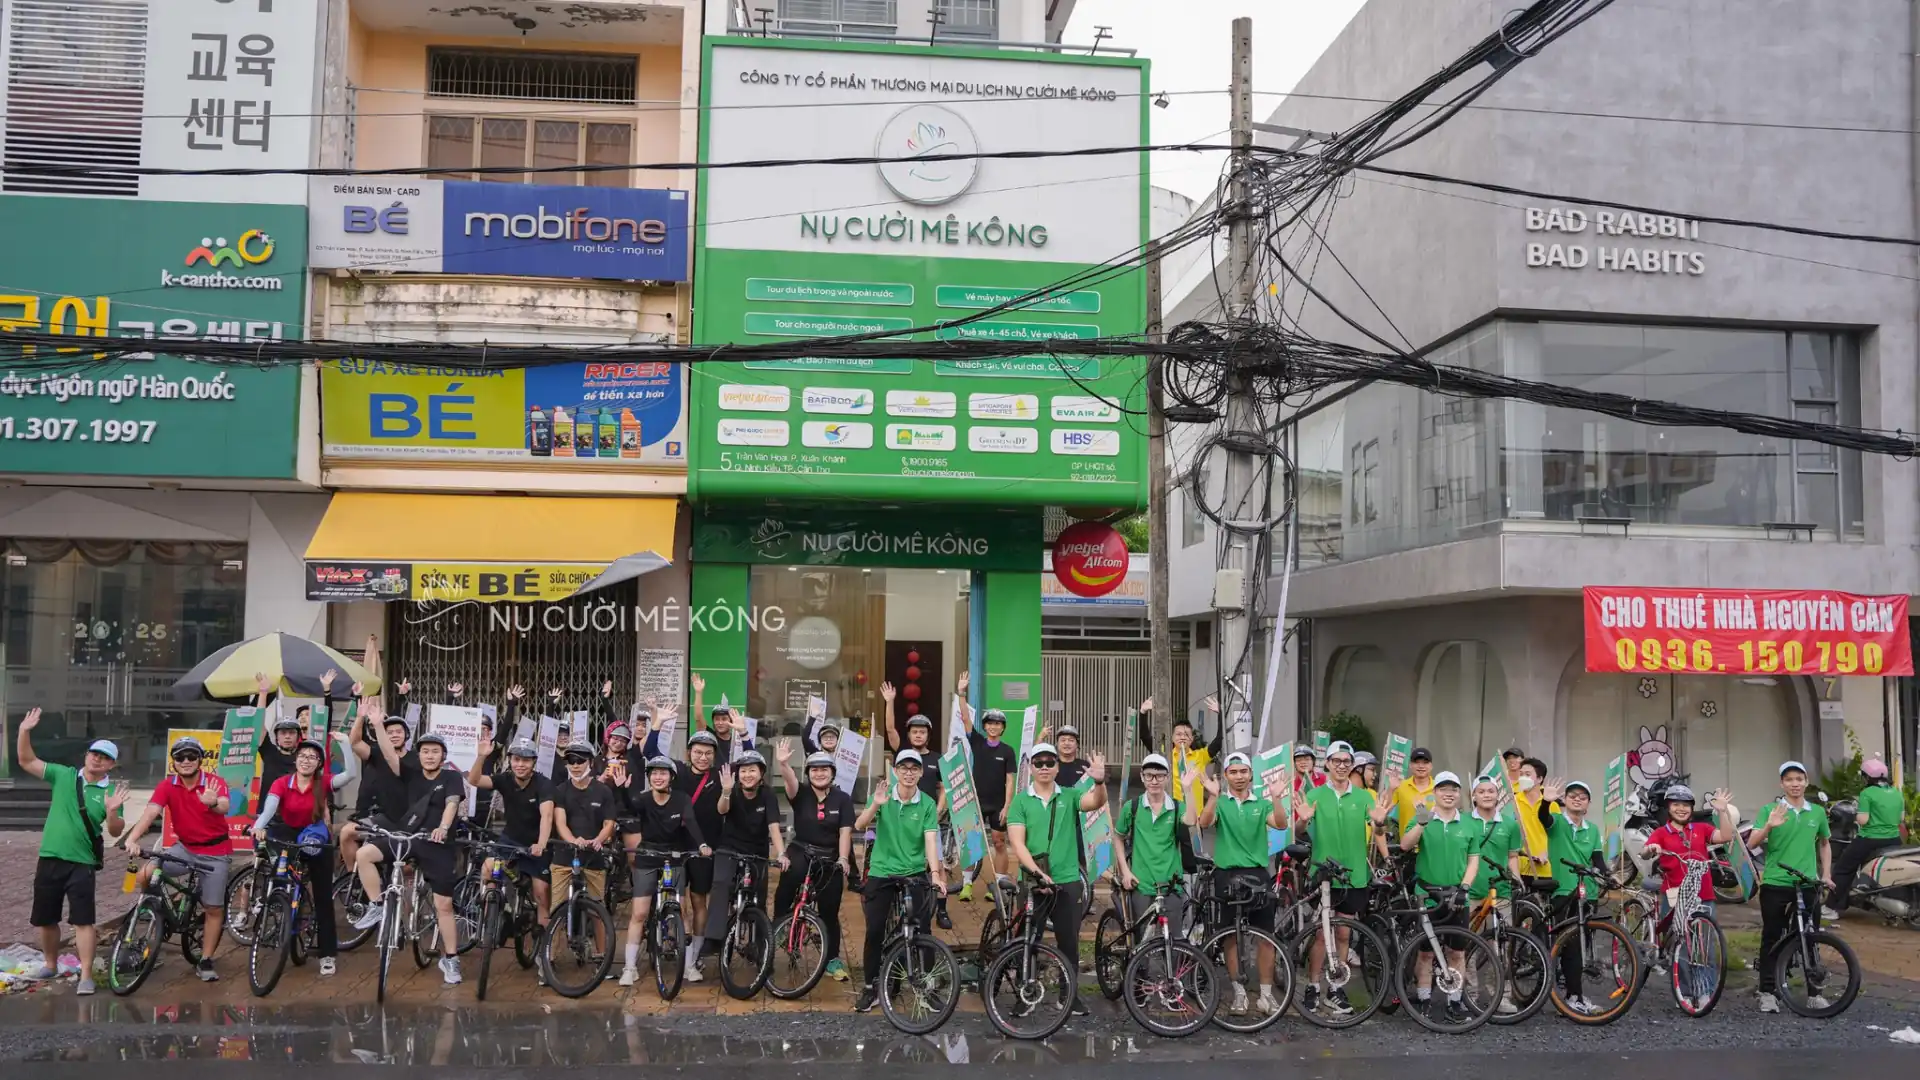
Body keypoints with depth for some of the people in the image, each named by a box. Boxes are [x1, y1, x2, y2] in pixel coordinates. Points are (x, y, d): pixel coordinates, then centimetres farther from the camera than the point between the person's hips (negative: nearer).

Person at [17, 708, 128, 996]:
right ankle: (50, 965, 35)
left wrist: (111, 811, -27)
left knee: (82, 920, -7)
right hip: (49, 858, 3)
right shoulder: (63, 775, 4)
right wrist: (24, 731, -12)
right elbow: (26, 761, 3)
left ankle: (86, 976, -5)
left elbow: (115, 831, -6)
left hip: (82, 863, -3)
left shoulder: (111, 791, -4)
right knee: (45, 918, 14)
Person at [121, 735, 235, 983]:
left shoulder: (214, 782, -18)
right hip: (185, 847, 3)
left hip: (215, 852, -3)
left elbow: (225, 807, -38)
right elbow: (151, 812, -22)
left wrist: (213, 804, -63)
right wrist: (132, 838, -40)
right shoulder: (167, 786, -9)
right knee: (145, 874, -19)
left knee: (214, 908, -1)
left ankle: (206, 962, 11)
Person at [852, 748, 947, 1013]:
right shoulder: (882, 796, -3)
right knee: (875, 931, -2)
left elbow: (931, 840, -13)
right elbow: (859, 825, -15)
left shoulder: (927, 804, -4)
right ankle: (870, 987, 12)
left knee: (923, 930, -4)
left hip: (915, 874, 0)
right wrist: (875, 805, -33)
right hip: (881, 872, 0)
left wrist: (935, 873, -27)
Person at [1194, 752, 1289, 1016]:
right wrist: (1213, 795, -32)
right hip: (1227, 874, -1)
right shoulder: (1220, 802, 3)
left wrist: (1276, 798, -28)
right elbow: (1205, 823, -17)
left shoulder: (1262, 803, 8)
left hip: (1257, 873, 1)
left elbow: (1281, 824, -11)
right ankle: (1239, 992, 16)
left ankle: (1266, 993, 10)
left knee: (1266, 935, 1)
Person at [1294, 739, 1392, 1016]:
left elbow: (1376, 827, -9)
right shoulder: (1315, 794, -2)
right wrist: (1304, 820, -33)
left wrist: (1380, 820, -32)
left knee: (1342, 933, 10)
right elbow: (1300, 832, -10)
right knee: (1320, 931, 2)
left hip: (1353, 874, 2)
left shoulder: (1363, 795, 3)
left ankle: (1336, 989, 19)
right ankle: (1312, 987, 11)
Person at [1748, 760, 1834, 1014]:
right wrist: (1769, 826, -27)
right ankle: (1767, 993, 9)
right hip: (1775, 885, -2)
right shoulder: (1771, 810, -3)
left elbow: (1825, 844, 22)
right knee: (1772, 938, 4)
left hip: (1807, 885, 2)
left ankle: (1814, 993, 18)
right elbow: (1751, 844, -10)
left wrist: (1826, 874, 13)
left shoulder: (1817, 812, 7)